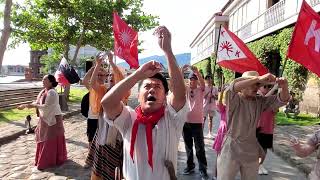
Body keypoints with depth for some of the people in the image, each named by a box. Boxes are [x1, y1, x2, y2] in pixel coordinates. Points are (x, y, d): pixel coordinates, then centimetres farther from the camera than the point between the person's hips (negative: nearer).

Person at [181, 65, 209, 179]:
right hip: (186, 122, 3)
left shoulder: (200, 90, 2)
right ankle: (190, 166, 27)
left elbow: (203, 83, -19)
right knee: (188, 146, 14)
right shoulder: (186, 89, 7)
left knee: (199, 147, 3)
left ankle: (203, 169, 12)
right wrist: (182, 71, -26)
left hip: (197, 122, -2)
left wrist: (197, 72, -35)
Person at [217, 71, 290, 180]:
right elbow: (233, 87, -34)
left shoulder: (260, 101, 3)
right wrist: (259, 78, -40)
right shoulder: (234, 100, -12)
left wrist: (284, 87, -25)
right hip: (231, 149, -5)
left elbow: (282, 100, -3)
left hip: (251, 152, 5)